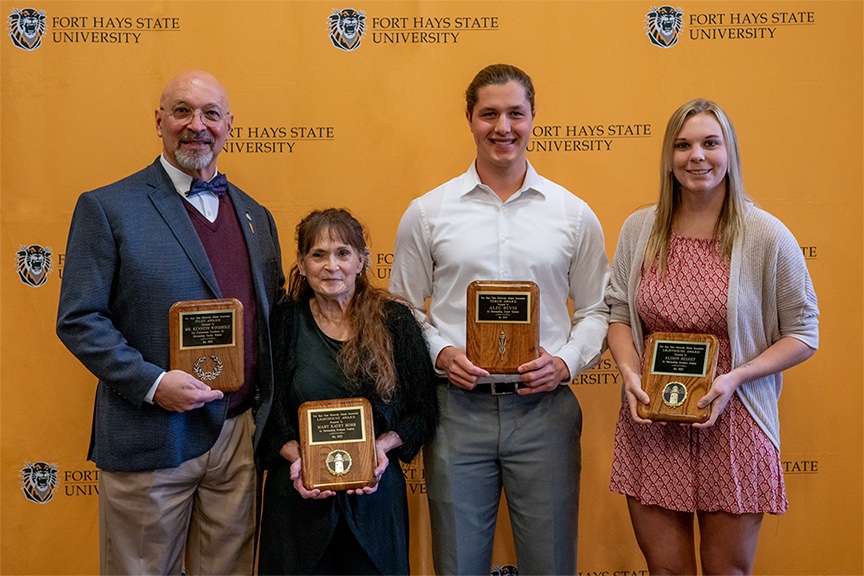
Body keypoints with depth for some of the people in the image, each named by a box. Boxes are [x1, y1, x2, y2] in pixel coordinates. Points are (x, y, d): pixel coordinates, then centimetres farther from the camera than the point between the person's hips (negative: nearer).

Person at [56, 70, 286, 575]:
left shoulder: (255, 215, 11)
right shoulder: (107, 207, -5)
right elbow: (78, 320, -8)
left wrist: (274, 421, 3)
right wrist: (153, 383, -19)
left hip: (241, 435, 5)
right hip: (151, 438, -4)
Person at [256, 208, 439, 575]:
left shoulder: (394, 320, -2)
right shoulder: (284, 323, -1)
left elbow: (424, 410, 1)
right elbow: (267, 411, 2)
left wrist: (383, 445, -14)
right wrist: (295, 457, -14)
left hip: (376, 492, 0)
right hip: (299, 495, 0)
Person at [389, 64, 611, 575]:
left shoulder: (575, 215, 5)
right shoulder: (426, 214, 3)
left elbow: (596, 311, 9)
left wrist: (566, 361, -8)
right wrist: (440, 353, -9)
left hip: (544, 408, 1)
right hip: (457, 407, 0)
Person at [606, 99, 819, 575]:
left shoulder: (767, 236, -6)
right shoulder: (638, 229, 3)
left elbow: (803, 334, -2)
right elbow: (619, 313, 10)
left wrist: (734, 378, -16)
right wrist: (629, 371, -8)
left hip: (731, 425, -2)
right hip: (651, 426, 2)